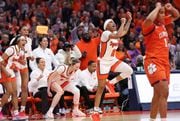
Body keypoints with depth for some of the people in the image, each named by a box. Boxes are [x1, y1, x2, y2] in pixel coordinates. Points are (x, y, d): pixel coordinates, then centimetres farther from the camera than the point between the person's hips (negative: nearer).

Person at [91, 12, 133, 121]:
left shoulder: (115, 33, 3)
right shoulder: (106, 34, -21)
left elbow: (124, 31, 19)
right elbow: (119, 35, -37)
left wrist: (129, 20, 9)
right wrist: (123, 22, -26)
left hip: (113, 60, 7)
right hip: (103, 62, -7)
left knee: (129, 70, -15)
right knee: (101, 88, -4)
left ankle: (111, 83, 6)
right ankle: (95, 112, 4)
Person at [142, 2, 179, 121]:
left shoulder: (163, 23, 13)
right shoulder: (149, 26, -11)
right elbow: (149, 20, -37)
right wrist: (157, 7, -21)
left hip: (165, 62, 9)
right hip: (154, 62, -9)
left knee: (158, 94, 14)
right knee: (164, 92, -20)